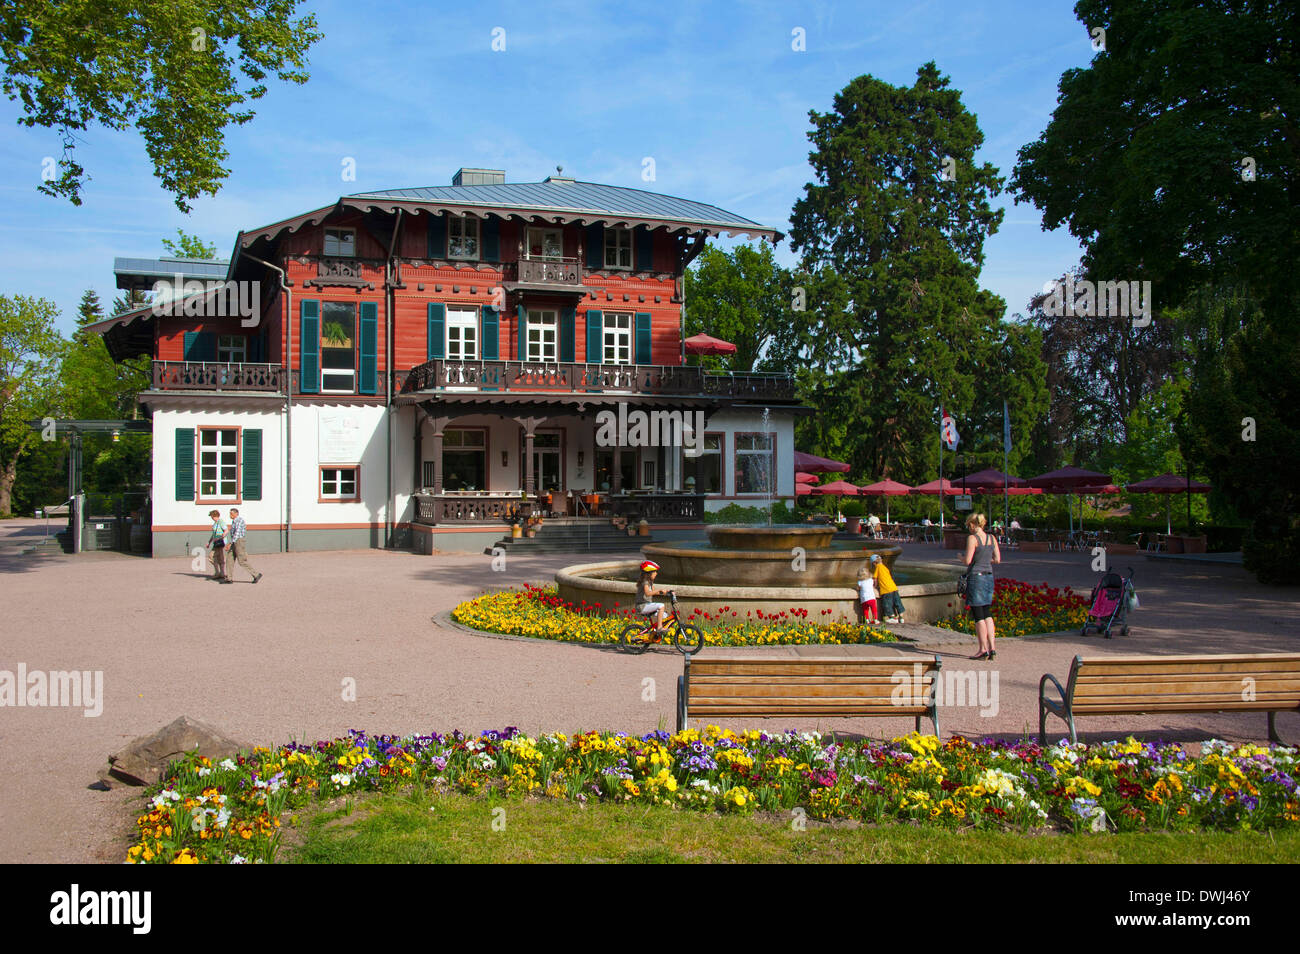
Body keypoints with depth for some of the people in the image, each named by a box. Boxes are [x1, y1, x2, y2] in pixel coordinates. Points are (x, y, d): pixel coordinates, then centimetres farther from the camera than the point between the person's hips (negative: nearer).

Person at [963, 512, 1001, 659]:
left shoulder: (972, 538, -12)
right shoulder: (992, 539, 7)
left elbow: (968, 561, -16)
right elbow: (997, 559, 7)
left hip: (976, 576, -7)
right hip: (989, 576, 7)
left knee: (978, 616, 0)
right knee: (987, 614, 13)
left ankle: (983, 649, 1)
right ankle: (992, 648, 8)